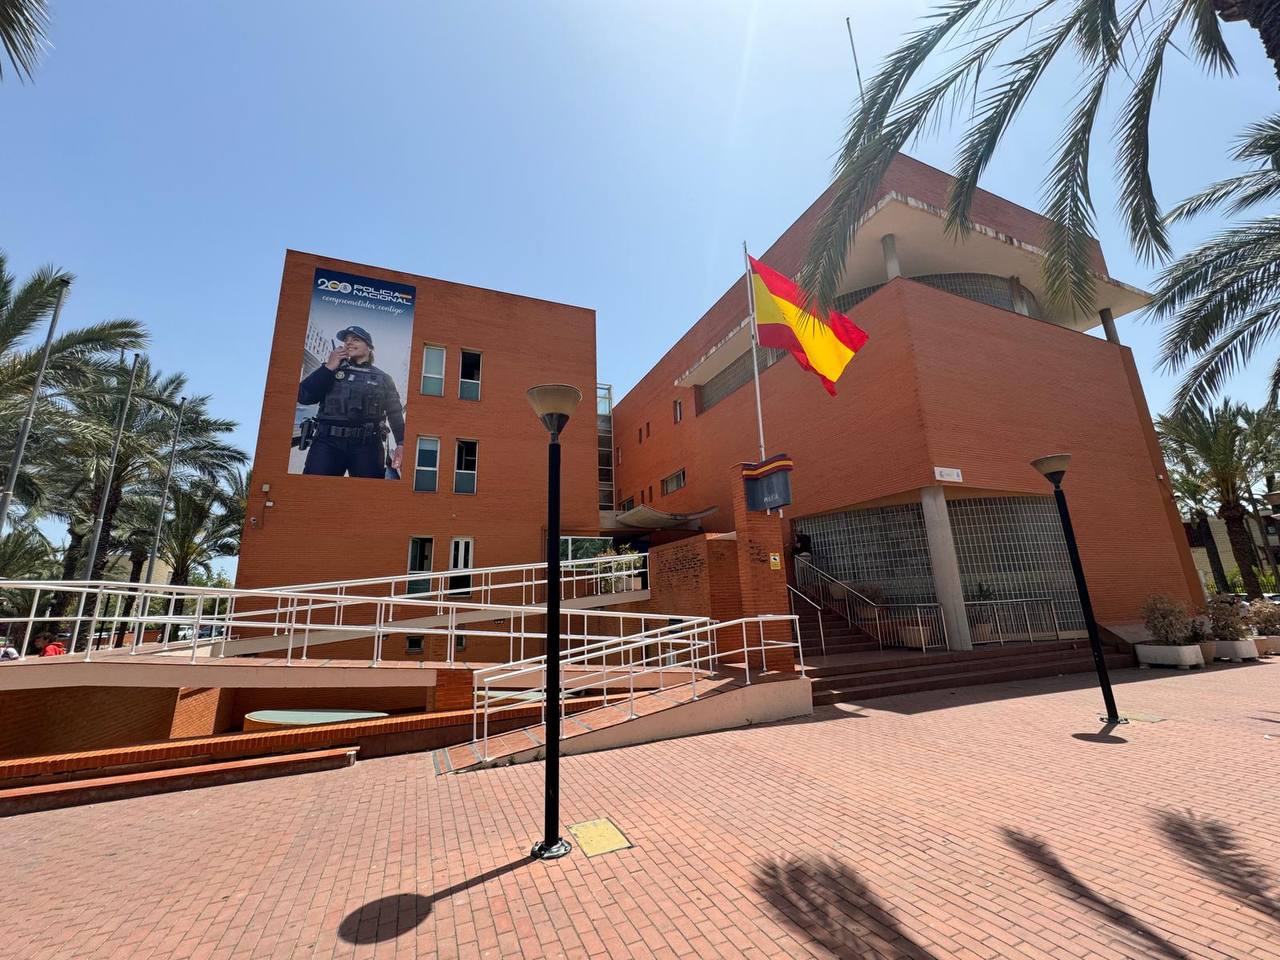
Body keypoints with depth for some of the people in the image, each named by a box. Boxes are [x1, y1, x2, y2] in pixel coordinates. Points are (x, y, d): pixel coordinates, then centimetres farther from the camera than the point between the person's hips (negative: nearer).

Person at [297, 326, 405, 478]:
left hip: (366, 445, -1)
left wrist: (401, 443, -11)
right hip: (327, 442, 1)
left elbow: (395, 413, 6)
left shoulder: (383, 378, 15)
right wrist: (329, 367, 3)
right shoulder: (332, 369, 19)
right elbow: (303, 396, 6)